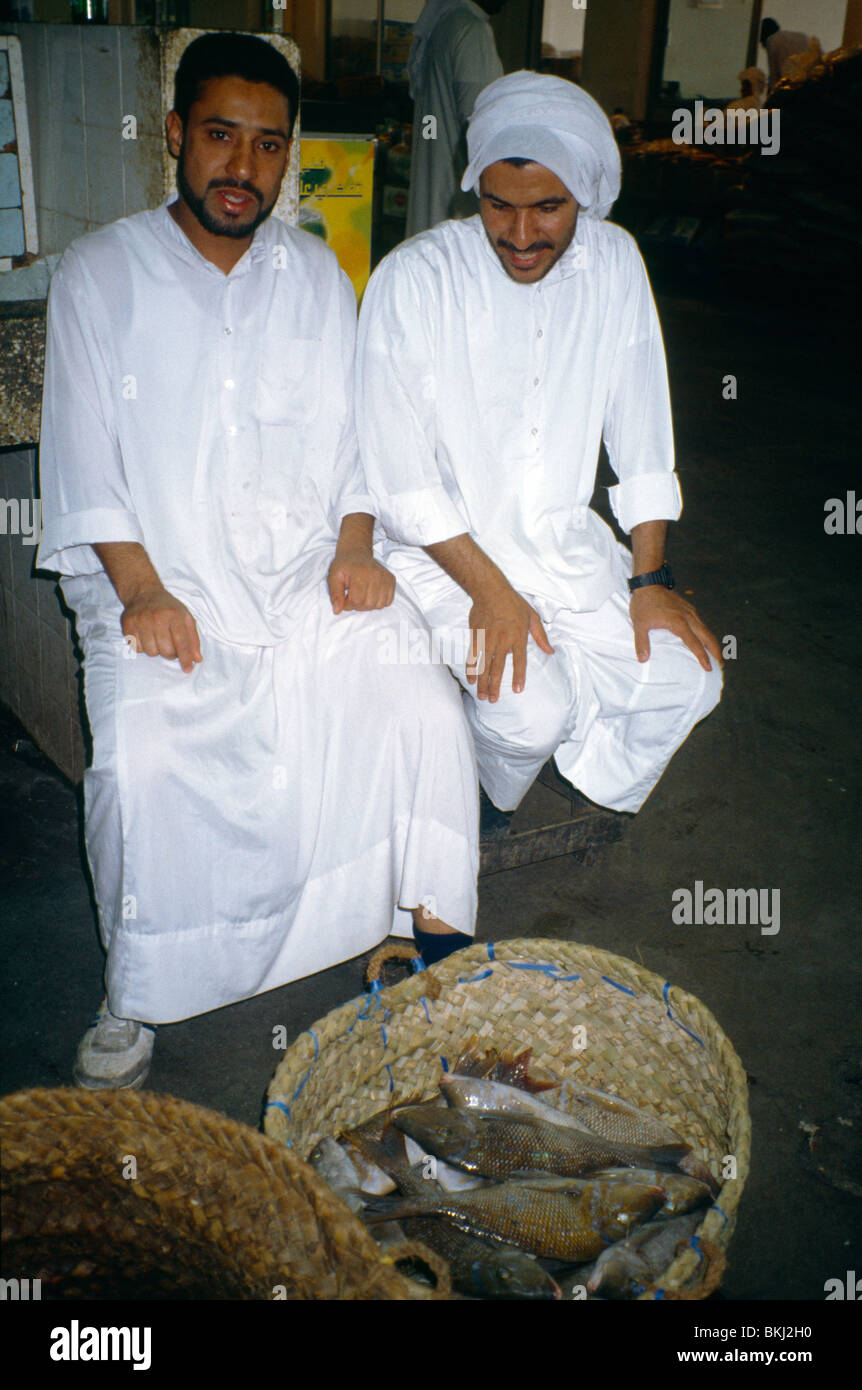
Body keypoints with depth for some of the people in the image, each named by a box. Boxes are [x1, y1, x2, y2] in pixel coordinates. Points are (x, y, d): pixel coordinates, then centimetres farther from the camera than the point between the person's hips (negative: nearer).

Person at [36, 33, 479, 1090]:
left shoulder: (316, 275, 13)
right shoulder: (100, 274, 4)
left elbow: (353, 434, 12)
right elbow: (85, 457, -1)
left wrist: (355, 548, -5)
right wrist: (141, 592, -14)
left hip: (311, 573, 3)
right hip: (160, 579, -2)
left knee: (423, 714, -21)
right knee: (143, 764, -27)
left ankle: (435, 926, -2)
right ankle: (136, 993, -3)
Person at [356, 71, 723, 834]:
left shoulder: (615, 264, -2)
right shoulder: (413, 278, -16)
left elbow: (641, 433, 4)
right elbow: (399, 471, -15)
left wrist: (651, 578, -2)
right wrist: (488, 590, -20)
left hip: (568, 541, 5)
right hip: (445, 549, -4)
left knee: (689, 676, -10)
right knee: (533, 709, -24)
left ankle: (581, 797, 18)